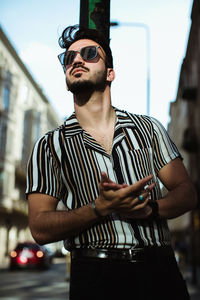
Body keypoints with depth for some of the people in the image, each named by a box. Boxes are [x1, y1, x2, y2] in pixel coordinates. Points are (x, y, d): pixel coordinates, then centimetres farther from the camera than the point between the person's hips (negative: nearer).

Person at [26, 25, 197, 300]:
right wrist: (101, 208, -17)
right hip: (95, 277, -1)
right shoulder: (49, 146, 3)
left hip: (159, 270, 2)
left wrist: (149, 207, -13)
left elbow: (187, 193, 7)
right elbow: (40, 228, -3)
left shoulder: (149, 128, 8)